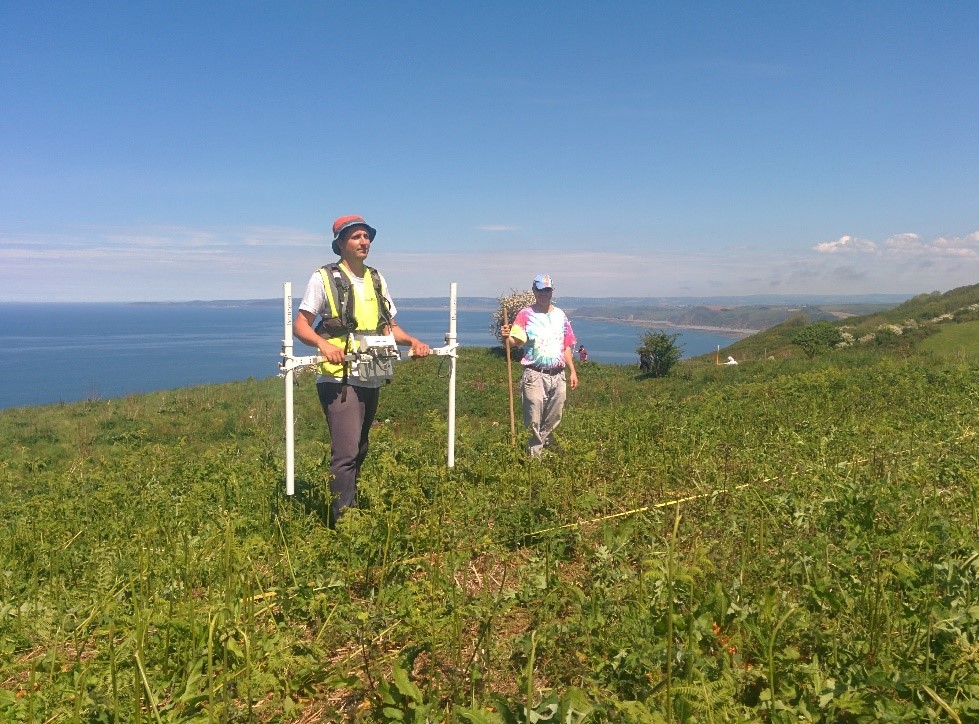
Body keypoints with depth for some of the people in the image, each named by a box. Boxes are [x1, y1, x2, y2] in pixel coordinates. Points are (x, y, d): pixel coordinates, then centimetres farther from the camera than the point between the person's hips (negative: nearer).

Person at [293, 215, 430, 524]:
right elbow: (300, 325, -6)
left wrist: (412, 341, 2)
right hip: (339, 379, -7)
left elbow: (389, 326, 20)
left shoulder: (376, 279, 16)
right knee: (346, 452, -13)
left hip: (372, 379, 7)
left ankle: (346, 507, 26)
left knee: (360, 451, 13)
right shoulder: (324, 278, -2)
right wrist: (323, 343, -25)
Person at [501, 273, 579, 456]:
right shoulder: (525, 314, 0)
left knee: (554, 419, 10)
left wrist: (572, 372, 12)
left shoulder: (560, 315, 13)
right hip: (534, 374, -5)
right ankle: (534, 455, 6)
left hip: (558, 375, 5)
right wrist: (506, 336, -35)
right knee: (534, 419, -7)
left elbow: (567, 347, 16)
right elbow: (516, 340, -13)